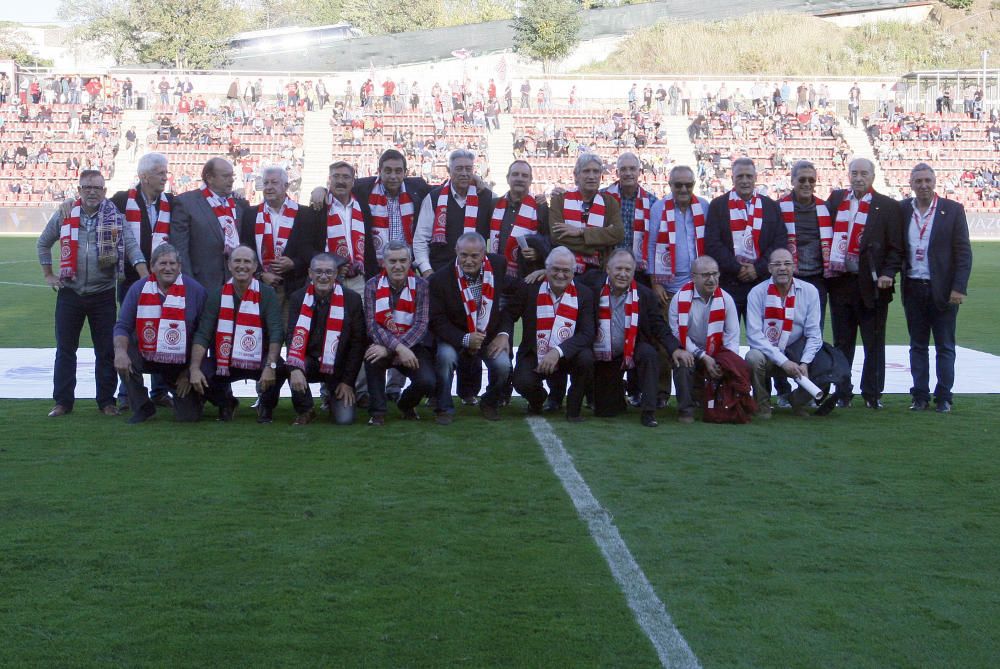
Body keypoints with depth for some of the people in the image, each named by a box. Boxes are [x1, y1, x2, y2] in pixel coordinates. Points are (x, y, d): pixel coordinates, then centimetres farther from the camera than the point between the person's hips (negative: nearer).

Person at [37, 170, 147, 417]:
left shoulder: (115, 217, -1)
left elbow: (131, 246, -10)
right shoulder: (64, 215, 4)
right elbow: (43, 244, 17)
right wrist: (48, 275, 11)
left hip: (103, 294, -1)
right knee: (65, 349, 6)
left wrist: (147, 278, -22)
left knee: (107, 350, 3)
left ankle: (106, 401, 13)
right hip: (69, 293, 1)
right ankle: (63, 401, 14)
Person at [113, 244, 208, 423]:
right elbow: (122, 326, -5)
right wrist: (120, 351, -26)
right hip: (146, 357, 1)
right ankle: (142, 408, -5)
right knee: (124, 358, -31)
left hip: (182, 364, -1)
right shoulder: (139, 289, -3)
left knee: (189, 416, -9)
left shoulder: (195, 290, -9)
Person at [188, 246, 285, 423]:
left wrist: (270, 366, -33)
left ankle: (266, 405, 2)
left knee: (280, 368, -33)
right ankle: (225, 402, 12)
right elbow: (202, 335, -7)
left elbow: (276, 333, -17)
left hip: (259, 362, -2)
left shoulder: (267, 294, -7)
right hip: (224, 363, 2)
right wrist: (194, 368, -21)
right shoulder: (217, 295, -1)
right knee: (193, 375, -22)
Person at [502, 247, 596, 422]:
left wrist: (557, 352, -27)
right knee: (523, 382, -30)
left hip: (567, 357, 1)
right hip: (534, 356, -1)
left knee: (586, 358, -31)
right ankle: (537, 398, 12)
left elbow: (587, 334, -13)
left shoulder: (584, 294, -5)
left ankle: (573, 410, -5)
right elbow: (508, 314, 4)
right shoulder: (529, 288, -5)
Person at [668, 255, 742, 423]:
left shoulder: (725, 299, -2)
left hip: (716, 354, 3)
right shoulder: (681, 298, -10)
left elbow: (732, 336, -4)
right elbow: (678, 334, -14)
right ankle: (686, 410, -17)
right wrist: (703, 357, -19)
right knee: (684, 363, -35)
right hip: (689, 352, -3)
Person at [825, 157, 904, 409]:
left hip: (871, 284, -3)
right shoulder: (835, 199, 9)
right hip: (839, 282, 3)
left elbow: (896, 247, -2)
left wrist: (888, 274, -14)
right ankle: (842, 394, 16)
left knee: (874, 343, 5)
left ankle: (872, 394, 14)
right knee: (842, 343, 9)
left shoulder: (888, 207, -1)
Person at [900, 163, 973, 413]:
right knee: (918, 345, 8)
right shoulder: (901, 210, 4)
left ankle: (944, 397, 10)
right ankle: (920, 395, 14)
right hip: (913, 288, 2)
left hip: (943, 289, -2)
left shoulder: (952, 210, -2)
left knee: (945, 346, 4)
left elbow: (964, 252, -4)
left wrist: (959, 288, -10)